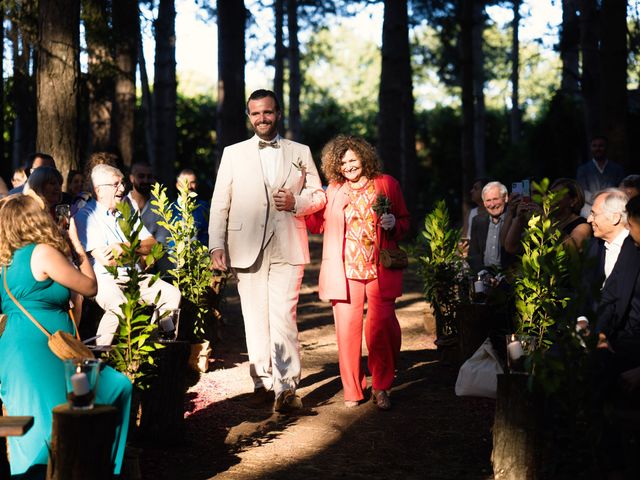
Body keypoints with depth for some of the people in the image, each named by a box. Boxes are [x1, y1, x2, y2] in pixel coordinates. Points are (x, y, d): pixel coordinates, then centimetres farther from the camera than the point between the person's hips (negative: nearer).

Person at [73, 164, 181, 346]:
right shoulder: (86, 216, -5)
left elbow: (152, 243, 10)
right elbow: (106, 259, -15)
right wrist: (141, 249, -2)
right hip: (104, 279, -7)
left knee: (172, 294, -10)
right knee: (120, 306, -36)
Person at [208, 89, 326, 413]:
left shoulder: (300, 153, 13)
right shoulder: (233, 154, 11)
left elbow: (319, 195, 15)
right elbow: (220, 204, 7)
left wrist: (297, 202, -6)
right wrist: (217, 245, -2)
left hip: (287, 249, -1)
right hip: (247, 249, 1)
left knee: (284, 318, -11)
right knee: (255, 320, 3)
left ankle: (286, 387, -9)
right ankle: (263, 382, 14)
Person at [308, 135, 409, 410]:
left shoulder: (386, 184, 7)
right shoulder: (334, 189, 11)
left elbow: (405, 222, 12)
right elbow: (319, 223, 11)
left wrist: (393, 225, -10)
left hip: (380, 270, -1)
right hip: (345, 271, 2)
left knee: (381, 327, -9)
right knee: (347, 329, 0)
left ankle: (381, 387, 9)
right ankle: (352, 390, 12)